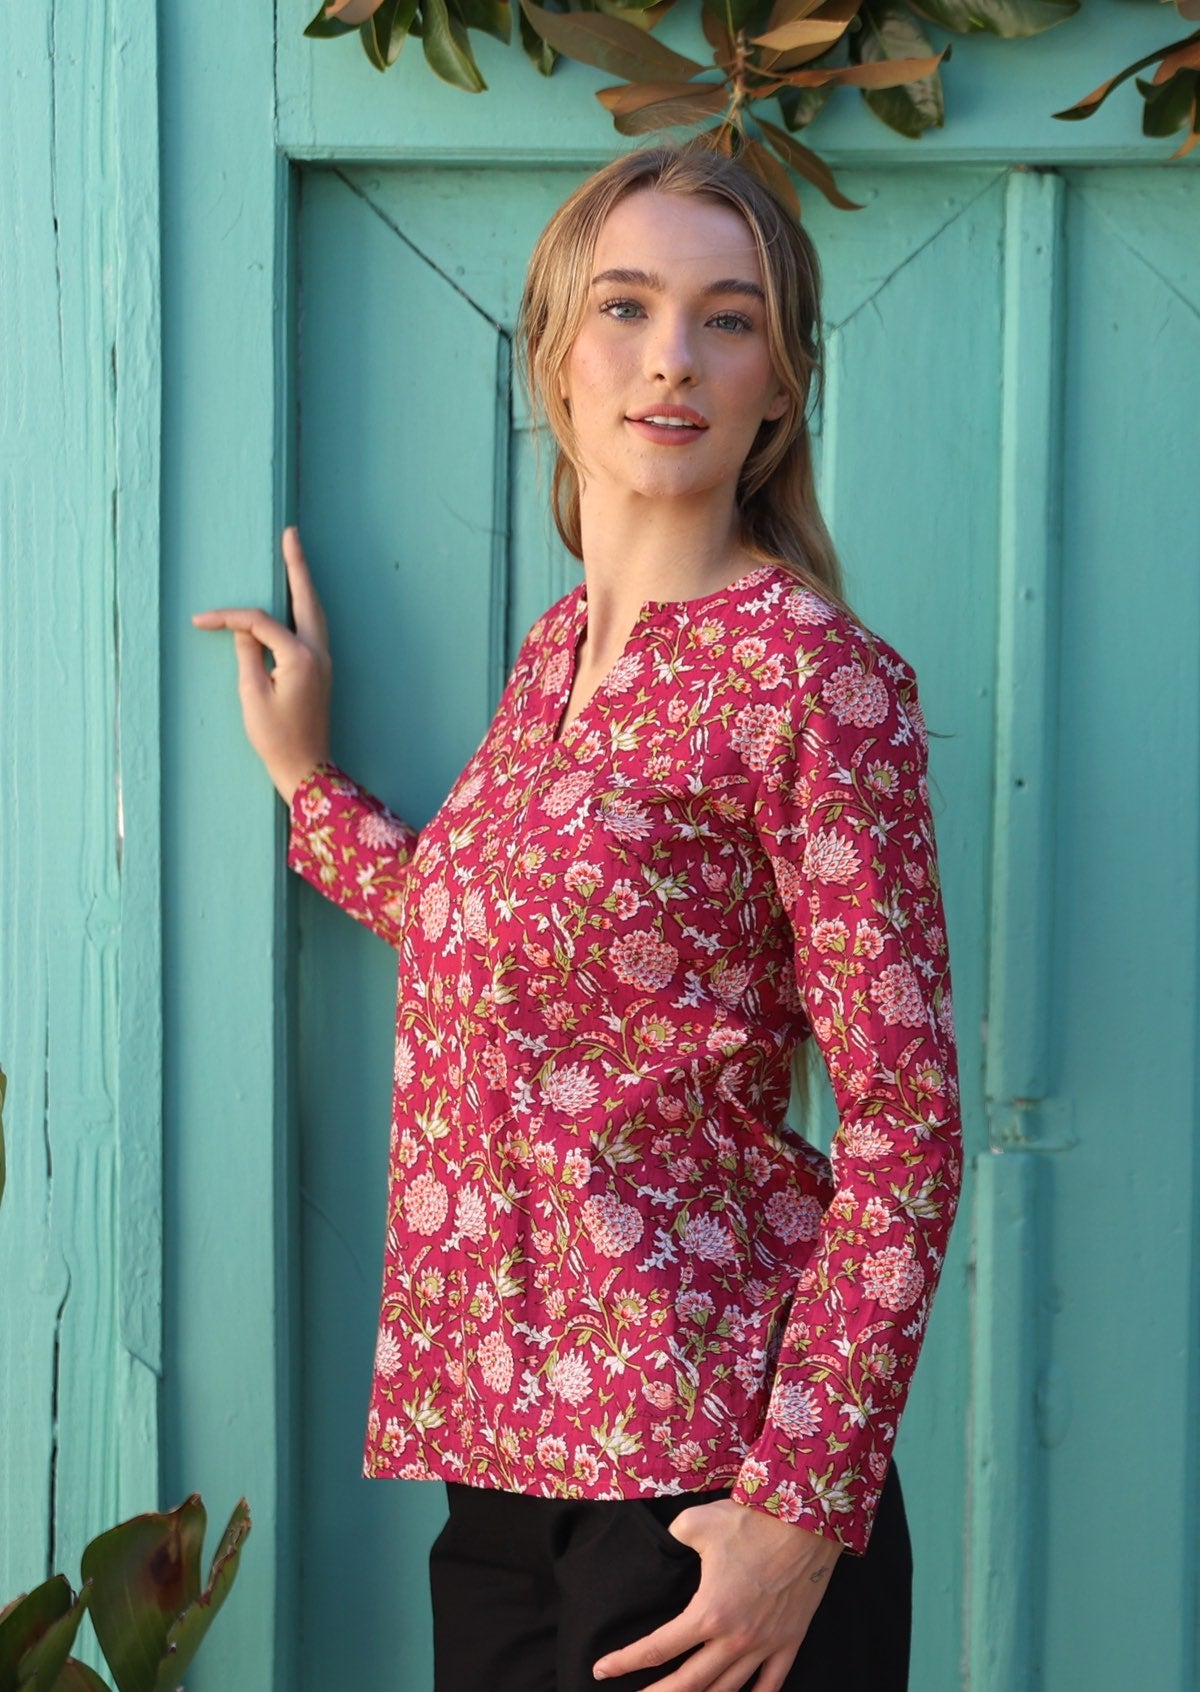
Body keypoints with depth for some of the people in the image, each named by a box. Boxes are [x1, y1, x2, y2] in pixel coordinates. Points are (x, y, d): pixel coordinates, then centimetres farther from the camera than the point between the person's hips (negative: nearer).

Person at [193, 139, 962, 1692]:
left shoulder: (815, 676, -11)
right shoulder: (555, 652, 10)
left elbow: (905, 1116, -14)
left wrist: (807, 1503, -19)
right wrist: (307, 776, 24)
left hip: (700, 1458, -7)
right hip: (500, 1427, 7)